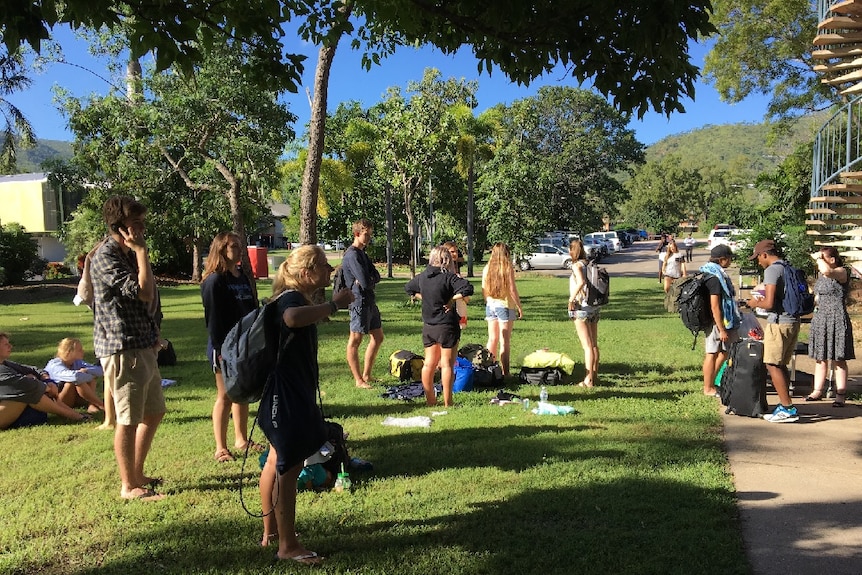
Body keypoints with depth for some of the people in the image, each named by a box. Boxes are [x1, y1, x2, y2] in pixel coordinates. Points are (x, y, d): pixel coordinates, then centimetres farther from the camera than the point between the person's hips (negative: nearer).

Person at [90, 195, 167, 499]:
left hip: (141, 346, 10)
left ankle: (137, 474, 30)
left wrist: (153, 336, 14)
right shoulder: (106, 256, -15)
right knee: (129, 419, 0)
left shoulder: (128, 253, 15)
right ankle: (129, 486, 13)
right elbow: (144, 292, -24)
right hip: (122, 349, -10)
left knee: (154, 412, 17)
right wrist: (142, 251, -17)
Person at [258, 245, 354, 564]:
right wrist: (333, 304, -36)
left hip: (290, 395, 11)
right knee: (289, 467, -3)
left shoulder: (293, 298, 13)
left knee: (278, 462, 19)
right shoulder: (292, 298, -21)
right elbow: (293, 318, -47)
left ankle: (270, 531, 34)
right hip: (288, 397, -11)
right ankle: (288, 546, 8)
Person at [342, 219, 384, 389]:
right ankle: (359, 380, 4)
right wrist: (370, 281, -1)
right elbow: (365, 282, -23)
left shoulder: (362, 253, 17)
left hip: (370, 301, 11)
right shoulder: (352, 255, -15)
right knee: (355, 341, -2)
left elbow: (377, 277, 8)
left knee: (378, 337, 16)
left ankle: (366, 375, 25)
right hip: (359, 301, -11)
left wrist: (369, 280, -12)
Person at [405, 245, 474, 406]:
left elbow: (408, 288, 21)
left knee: (429, 363, 13)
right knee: (447, 364, 2)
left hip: (428, 326, 5)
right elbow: (468, 289, -27)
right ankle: (447, 403, 7)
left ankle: (430, 401, 21)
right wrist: (452, 299, -16)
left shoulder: (422, 277, 3)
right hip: (447, 326, -5)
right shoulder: (449, 277, -15)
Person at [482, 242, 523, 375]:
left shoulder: (486, 268, 2)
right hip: (505, 305, -4)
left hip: (490, 305, 5)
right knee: (505, 341, 1)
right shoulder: (508, 268, -12)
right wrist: (519, 307, -2)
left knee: (492, 339, 14)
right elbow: (512, 290, -11)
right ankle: (504, 372, 2)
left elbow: (484, 290, 7)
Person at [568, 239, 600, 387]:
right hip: (594, 307, 7)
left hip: (582, 307, -7)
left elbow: (581, 282, -29)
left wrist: (572, 298, -21)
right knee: (594, 345, 15)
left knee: (587, 346, -5)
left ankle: (588, 380, -2)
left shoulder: (577, 265, -12)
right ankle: (594, 375, 25)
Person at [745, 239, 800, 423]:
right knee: (781, 365, 15)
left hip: (779, 322, -9)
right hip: (794, 321, 9)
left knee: (773, 365, -3)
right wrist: (764, 296, 19)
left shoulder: (772, 270, -13)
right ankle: (784, 405, 20)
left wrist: (756, 303, 0)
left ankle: (787, 409, -3)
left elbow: (769, 303, -19)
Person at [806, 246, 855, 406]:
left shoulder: (841, 272, -10)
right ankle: (817, 391, 18)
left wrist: (819, 259, -16)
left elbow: (827, 271, -33)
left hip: (836, 320, -8)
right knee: (819, 358, 11)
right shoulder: (821, 276, 15)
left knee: (838, 360, -2)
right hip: (819, 319, 8)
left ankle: (840, 395, 3)